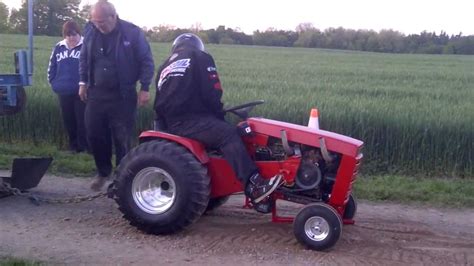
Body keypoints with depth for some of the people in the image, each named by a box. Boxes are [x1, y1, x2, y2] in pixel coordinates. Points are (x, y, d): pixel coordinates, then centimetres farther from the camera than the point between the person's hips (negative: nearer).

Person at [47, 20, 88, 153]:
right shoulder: (58, 47, 9)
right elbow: (52, 67, 15)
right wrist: (54, 83, 6)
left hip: (81, 91, -5)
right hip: (63, 92, 5)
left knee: (82, 120, -2)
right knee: (68, 120, 12)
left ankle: (83, 146, 8)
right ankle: (73, 146, 24)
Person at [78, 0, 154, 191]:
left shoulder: (132, 32, -10)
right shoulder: (91, 32, 3)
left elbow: (146, 61, -5)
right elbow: (84, 59, 17)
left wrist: (144, 88, -9)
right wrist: (83, 82, 11)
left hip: (123, 96, -4)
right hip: (96, 93, 4)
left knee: (122, 139, 0)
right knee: (94, 135, 7)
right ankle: (103, 171, 27)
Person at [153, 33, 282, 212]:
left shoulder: (164, 68, 27)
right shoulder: (199, 58, 7)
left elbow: (159, 106, 26)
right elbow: (211, 93, -3)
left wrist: (167, 128, 34)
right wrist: (219, 116, 9)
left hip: (172, 124, 8)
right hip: (190, 120, -8)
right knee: (228, 134, -19)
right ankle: (255, 187, -37)